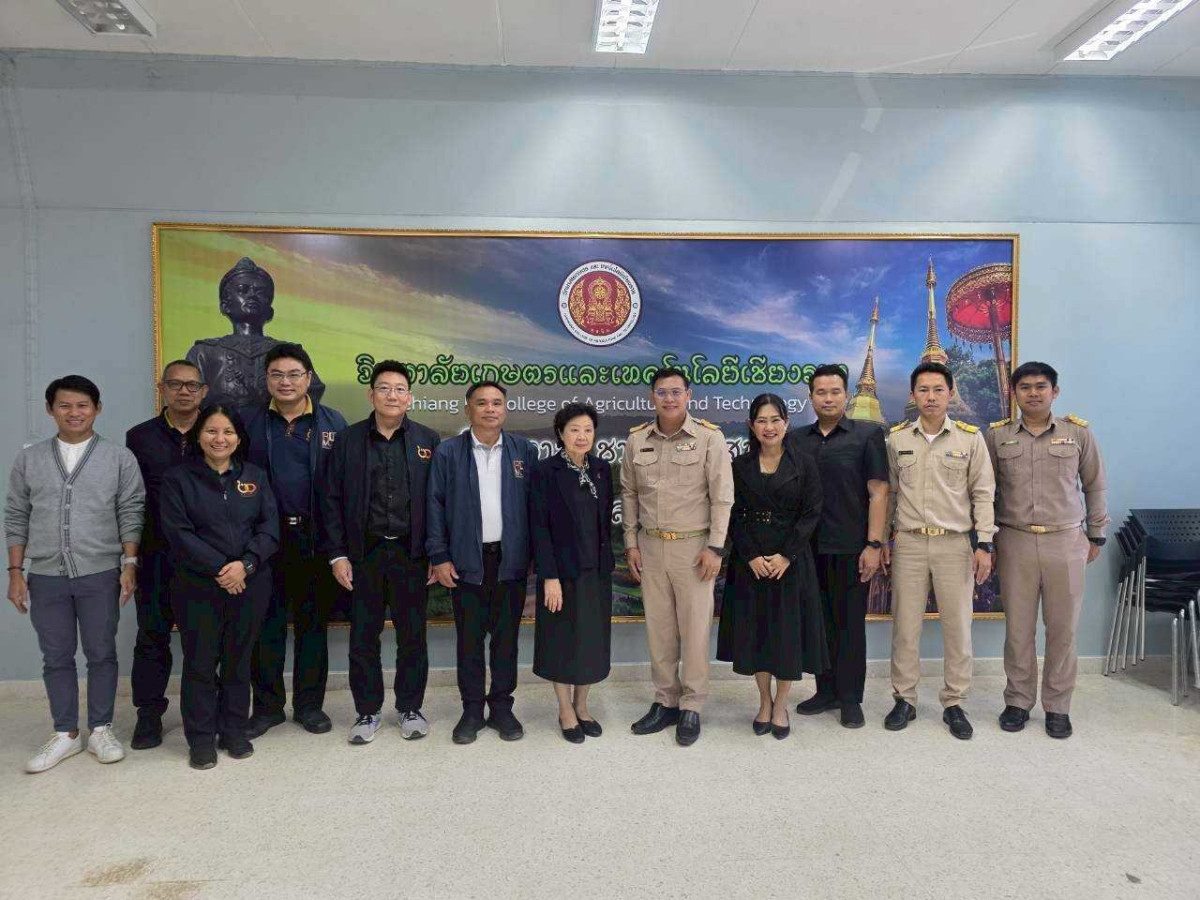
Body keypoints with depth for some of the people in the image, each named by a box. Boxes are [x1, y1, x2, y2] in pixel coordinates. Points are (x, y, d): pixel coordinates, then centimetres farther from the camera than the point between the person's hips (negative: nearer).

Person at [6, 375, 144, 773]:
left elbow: (130, 515, -1)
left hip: (100, 575, -2)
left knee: (101, 654, 7)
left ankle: (101, 729, 21)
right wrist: (15, 571, 4)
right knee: (56, 658, 10)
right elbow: (16, 518, 9)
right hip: (45, 577, 2)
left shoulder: (119, 458, 0)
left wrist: (129, 565, -7)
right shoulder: (28, 460, 6)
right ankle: (65, 734, 23)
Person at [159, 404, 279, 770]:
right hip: (197, 586, -2)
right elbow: (178, 532, -9)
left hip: (249, 584, 2)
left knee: (238, 659, 10)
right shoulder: (177, 478, 1)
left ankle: (234, 731, 24)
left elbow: (269, 529, 2)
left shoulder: (255, 476, 8)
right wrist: (219, 568, -16)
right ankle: (201, 739, 17)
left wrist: (245, 564, -14)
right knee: (200, 662, 4)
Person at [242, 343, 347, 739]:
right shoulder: (248, 423, 4)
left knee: (313, 623, 10)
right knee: (267, 624, 8)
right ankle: (267, 706, 22)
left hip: (315, 539, 0)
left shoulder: (332, 423, 1)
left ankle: (310, 704, 23)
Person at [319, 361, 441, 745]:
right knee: (363, 637, 8)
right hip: (363, 554, 0)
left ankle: (410, 708, 26)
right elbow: (331, 500, 3)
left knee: (412, 636, 10)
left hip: (412, 552, 0)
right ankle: (367, 711, 24)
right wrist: (337, 555, -3)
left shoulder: (428, 440, 3)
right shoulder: (348, 440, 3)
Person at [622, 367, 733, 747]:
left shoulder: (709, 437, -6)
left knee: (695, 628, 2)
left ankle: (692, 707, 16)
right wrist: (630, 543, 7)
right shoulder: (636, 439, 5)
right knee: (658, 627, 10)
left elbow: (722, 496, -6)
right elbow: (629, 494, 11)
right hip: (650, 545, 4)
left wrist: (715, 547, -10)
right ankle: (665, 702, 23)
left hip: (694, 546, -3)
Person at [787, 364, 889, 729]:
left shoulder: (867, 434, 0)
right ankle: (827, 691, 26)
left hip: (851, 548, -3)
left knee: (850, 623, 5)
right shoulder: (796, 439, 10)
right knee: (819, 621, 12)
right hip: (808, 548, 4)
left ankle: (851, 698, 18)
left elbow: (878, 492, -5)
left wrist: (874, 544, -11)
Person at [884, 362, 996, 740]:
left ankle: (954, 704, 19)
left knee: (958, 627, 5)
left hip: (954, 543, -1)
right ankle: (904, 699, 19)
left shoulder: (970, 438, 0)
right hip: (908, 542, 1)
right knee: (905, 626, 6)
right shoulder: (897, 438, 4)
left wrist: (984, 544, -4)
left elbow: (983, 493, 1)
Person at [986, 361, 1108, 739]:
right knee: (1018, 629, 5)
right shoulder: (997, 435, 3)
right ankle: (1018, 701, 20)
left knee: (1063, 629, 5)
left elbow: (1095, 486, 11)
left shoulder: (1078, 432, 3)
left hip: (1066, 542, 0)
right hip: (1015, 542, 0)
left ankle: (1058, 706, 20)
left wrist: (1095, 535, 11)